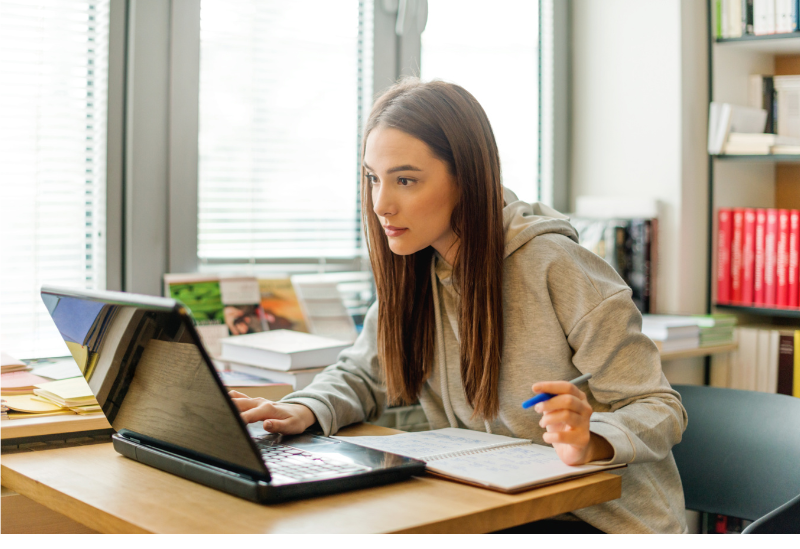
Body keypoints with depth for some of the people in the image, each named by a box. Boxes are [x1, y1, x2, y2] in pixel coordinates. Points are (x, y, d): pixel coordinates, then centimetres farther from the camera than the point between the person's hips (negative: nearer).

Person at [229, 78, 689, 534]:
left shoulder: (556, 268, -18)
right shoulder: (414, 271, 1)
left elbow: (659, 411, -14)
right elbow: (361, 375, 13)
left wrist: (590, 443, -35)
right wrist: (304, 412, -9)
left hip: (606, 520, -5)